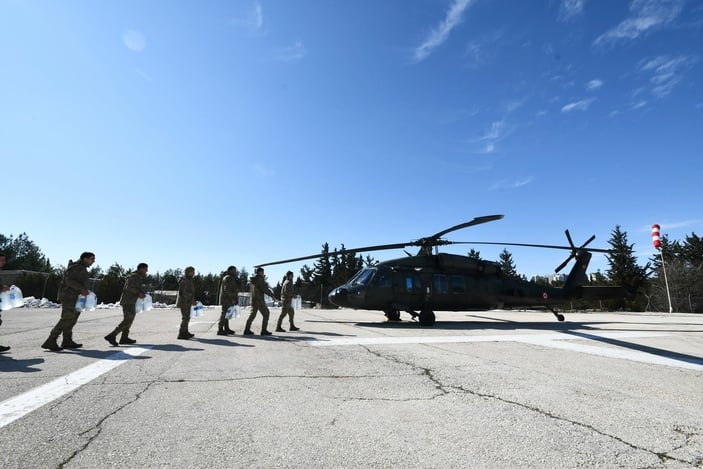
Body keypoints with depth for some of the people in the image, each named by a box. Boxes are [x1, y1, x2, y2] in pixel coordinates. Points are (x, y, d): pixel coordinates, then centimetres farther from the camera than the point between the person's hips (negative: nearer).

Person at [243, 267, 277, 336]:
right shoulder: (260, 279, -13)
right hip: (259, 300, -8)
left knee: (253, 314, 16)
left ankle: (247, 330, 14)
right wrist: (272, 295, -7)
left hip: (253, 299, 8)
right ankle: (264, 331, 1)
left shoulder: (252, 279, 12)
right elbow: (265, 289, -17)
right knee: (266, 314, 1)